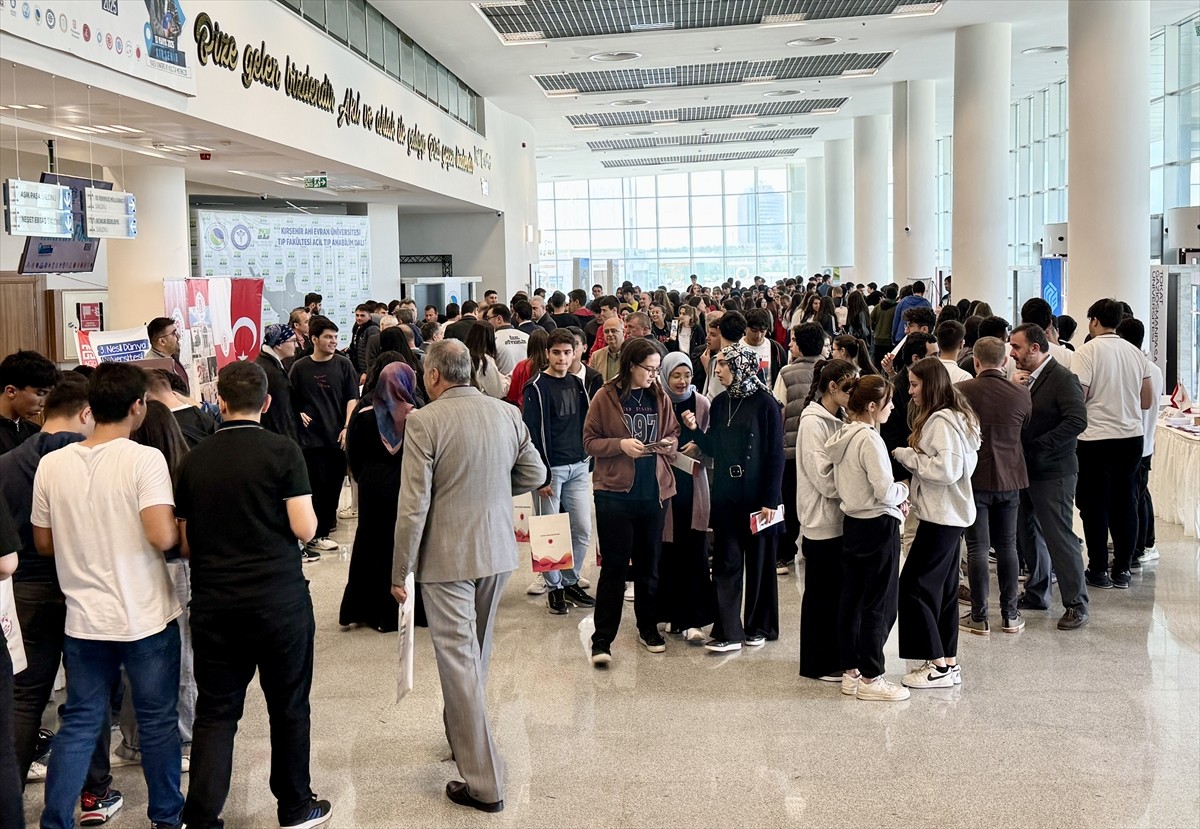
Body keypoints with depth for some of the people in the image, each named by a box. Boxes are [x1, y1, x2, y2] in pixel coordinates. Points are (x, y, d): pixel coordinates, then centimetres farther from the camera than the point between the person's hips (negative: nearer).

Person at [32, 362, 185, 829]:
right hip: (146, 617, -4)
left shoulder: (52, 464, 0)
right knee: (158, 721, 11)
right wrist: (182, 529, -3)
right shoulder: (144, 459, -15)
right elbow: (162, 537, -24)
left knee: (79, 723, 15)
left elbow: (44, 544, 8)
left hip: (84, 619, 4)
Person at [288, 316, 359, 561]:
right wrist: (298, 414, -8)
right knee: (316, 488, -2)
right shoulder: (300, 367, 2)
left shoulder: (343, 365, 4)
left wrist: (347, 427, -7)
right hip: (312, 436, -2)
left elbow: (352, 398, 3)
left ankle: (322, 532, 19)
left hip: (338, 436, 2)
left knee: (334, 486, 7)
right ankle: (311, 538, 4)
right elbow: (290, 400, 9)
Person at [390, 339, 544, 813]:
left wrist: (399, 571, -8)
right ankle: (463, 734, 43)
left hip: (447, 557, -6)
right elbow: (534, 475, 9)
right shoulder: (507, 413, 0)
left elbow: (413, 504, -16)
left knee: (459, 660, 0)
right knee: (477, 654, 23)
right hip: (498, 550, 6)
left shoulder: (424, 422, -15)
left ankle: (483, 783, 3)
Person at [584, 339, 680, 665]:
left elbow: (674, 433, 15)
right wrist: (621, 445, -19)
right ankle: (602, 639, 3)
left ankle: (648, 628, 29)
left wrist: (669, 443, -7)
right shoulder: (606, 397, -5)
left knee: (649, 564, 14)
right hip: (615, 492, -4)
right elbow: (590, 442, -4)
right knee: (615, 565, -3)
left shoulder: (660, 397, 5)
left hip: (654, 491, 4)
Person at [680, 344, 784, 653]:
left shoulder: (765, 404, -9)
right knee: (726, 562, 2)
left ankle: (758, 627, 21)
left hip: (756, 495, -5)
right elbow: (713, 450, 11)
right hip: (725, 494, 5)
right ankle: (728, 631, 6)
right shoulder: (720, 403, 7)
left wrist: (770, 501, -13)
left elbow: (776, 455, -9)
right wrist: (695, 430, -7)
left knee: (758, 561, 7)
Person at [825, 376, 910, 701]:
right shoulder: (869, 439, -19)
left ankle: (851, 672, 21)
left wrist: (895, 500, 7)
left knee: (851, 600, 13)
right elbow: (885, 491, -22)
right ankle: (870, 678, 8)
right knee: (879, 605, 1)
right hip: (878, 527, -9)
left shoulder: (842, 436, 8)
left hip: (851, 524, 9)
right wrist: (903, 491, 0)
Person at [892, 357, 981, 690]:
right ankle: (948, 662, 21)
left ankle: (938, 665, 0)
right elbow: (965, 462, 13)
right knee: (943, 588, 14)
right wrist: (913, 455, 4)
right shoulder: (956, 416, 15)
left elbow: (947, 468, -25)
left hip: (941, 516, -11)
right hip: (950, 514, 11)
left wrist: (907, 455, -14)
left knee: (914, 586, -6)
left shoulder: (941, 421, -17)